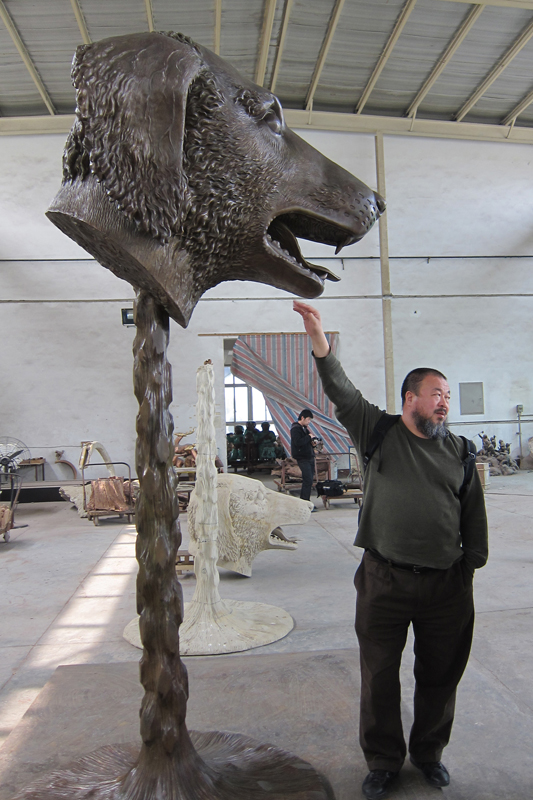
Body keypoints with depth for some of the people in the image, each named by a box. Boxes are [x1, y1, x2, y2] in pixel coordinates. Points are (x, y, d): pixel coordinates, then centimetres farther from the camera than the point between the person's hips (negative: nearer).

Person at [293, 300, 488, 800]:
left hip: (446, 584, 3)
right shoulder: (379, 433, -2)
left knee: (440, 674, 16)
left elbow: (474, 512, 11)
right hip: (384, 580, -2)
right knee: (379, 675, 10)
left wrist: (472, 565, 10)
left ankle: (429, 752, 41)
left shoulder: (458, 449, 5)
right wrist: (319, 341, -25)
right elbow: (342, 394, -14)